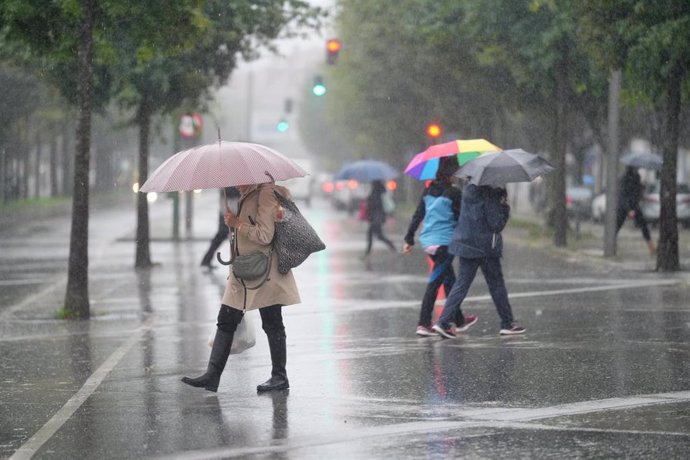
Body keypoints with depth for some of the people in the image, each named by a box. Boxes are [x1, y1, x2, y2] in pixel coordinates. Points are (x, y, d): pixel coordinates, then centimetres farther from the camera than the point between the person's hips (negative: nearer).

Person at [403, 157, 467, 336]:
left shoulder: (428, 191, 6)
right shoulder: (454, 193, -13)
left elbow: (417, 216, 9)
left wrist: (409, 239, 13)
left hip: (428, 241, 7)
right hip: (445, 241, -7)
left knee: (449, 280, 20)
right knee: (434, 283, -6)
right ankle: (423, 324, -9)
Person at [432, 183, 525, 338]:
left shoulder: (468, 191, 6)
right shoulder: (489, 196, -17)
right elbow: (496, 224, -18)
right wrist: (505, 208, -2)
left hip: (466, 243, 6)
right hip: (486, 247, -6)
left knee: (462, 283, 7)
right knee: (496, 283, 8)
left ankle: (443, 322, -2)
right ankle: (507, 324, 17)